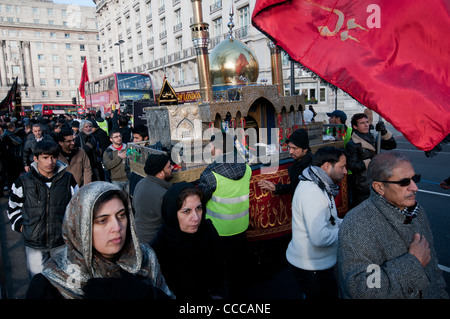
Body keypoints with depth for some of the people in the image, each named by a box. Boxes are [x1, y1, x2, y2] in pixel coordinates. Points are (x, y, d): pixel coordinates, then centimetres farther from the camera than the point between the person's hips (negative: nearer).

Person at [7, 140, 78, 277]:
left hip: (62, 241, 0)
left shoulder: (68, 179, -3)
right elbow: (13, 207, 11)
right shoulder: (23, 181, -3)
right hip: (33, 243, 0)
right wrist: (20, 226, 3)